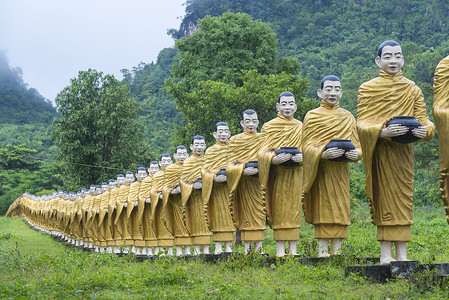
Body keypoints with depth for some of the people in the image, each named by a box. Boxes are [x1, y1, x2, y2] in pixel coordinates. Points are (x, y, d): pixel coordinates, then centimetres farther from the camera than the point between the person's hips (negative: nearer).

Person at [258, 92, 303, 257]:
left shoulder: (300, 127, 12)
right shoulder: (269, 126, 5)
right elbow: (264, 151, -1)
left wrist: (302, 157, -13)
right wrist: (274, 159, -22)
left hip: (295, 173, 2)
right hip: (277, 173, -2)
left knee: (294, 208, 2)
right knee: (278, 209, -3)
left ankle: (293, 249, 6)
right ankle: (280, 250, 0)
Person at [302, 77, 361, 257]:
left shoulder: (348, 117, 14)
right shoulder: (312, 116, 4)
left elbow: (357, 145, 12)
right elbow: (306, 146, -3)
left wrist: (355, 153, -12)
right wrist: (323, 154, -23)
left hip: (340, 170, 3)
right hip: (320, 170, -3)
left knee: (340, 207, 1)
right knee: (322, 208, -5)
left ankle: (337, 250, 5)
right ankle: (322, 250, -3)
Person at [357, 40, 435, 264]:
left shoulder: (413, 90, 11)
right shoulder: (367, 88, 2)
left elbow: (423, 120, 6)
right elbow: (361, 124, -5)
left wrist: (424, 130, -18)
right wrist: (383, 131, -23)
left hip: (403, 151, 3)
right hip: (379, 151, -3)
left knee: (403, 198, 3)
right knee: (383, 198, -2)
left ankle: (402, 254, 7)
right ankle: (385, 255, 2)